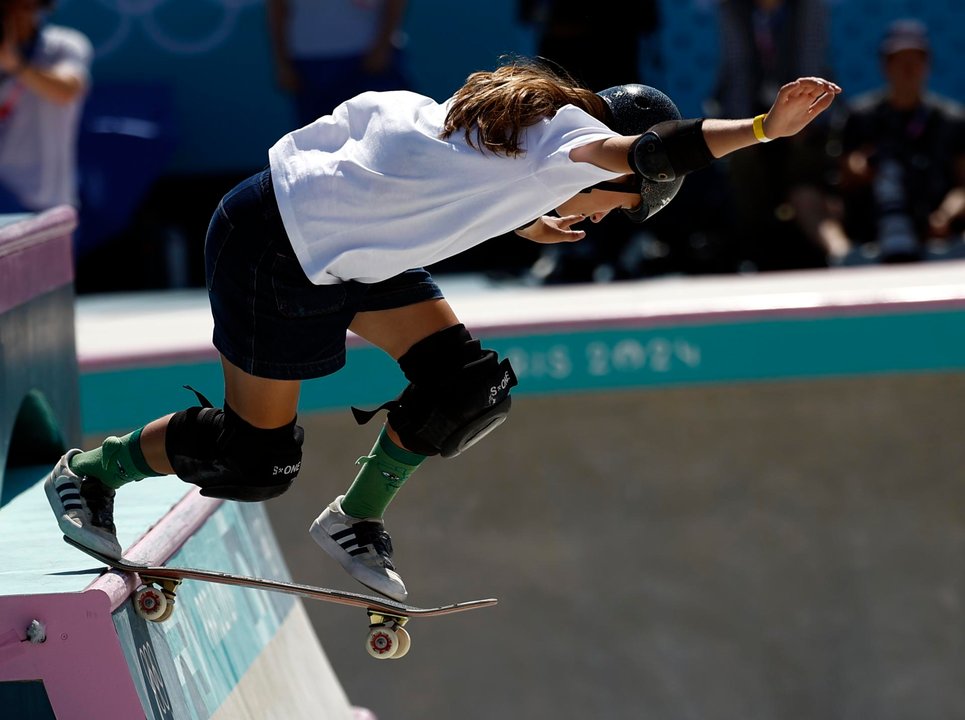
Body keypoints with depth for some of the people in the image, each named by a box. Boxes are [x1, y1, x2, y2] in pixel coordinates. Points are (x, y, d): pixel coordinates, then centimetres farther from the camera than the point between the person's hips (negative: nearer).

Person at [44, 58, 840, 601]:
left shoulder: (516, 118, 1)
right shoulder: (559, 136, -26)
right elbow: (649, 152, -44)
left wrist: (514, 221, 19)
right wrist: (765, 127, -45)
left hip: (344, 242, 10)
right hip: (273, 253, -9)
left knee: (470, 386, -1)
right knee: (257, 458, 3)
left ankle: (355, 518, 17)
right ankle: (88, 471, 25)